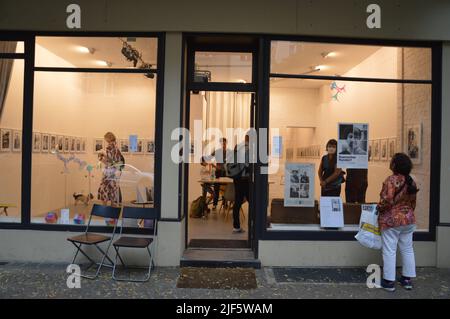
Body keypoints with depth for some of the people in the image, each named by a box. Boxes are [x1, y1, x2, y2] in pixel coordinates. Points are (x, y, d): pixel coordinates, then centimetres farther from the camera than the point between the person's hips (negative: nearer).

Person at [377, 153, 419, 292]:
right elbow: (413, 202, 14)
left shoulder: (391, 180, -18)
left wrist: (379, 208, -7)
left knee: (389, 251, 1)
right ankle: (407, 279, 25)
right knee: (407, 249, 15)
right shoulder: (411, 181, 6)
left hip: (391, 221, -8)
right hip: (408, 219, 8)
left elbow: (388, 200, -25)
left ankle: (389, 281, 8)